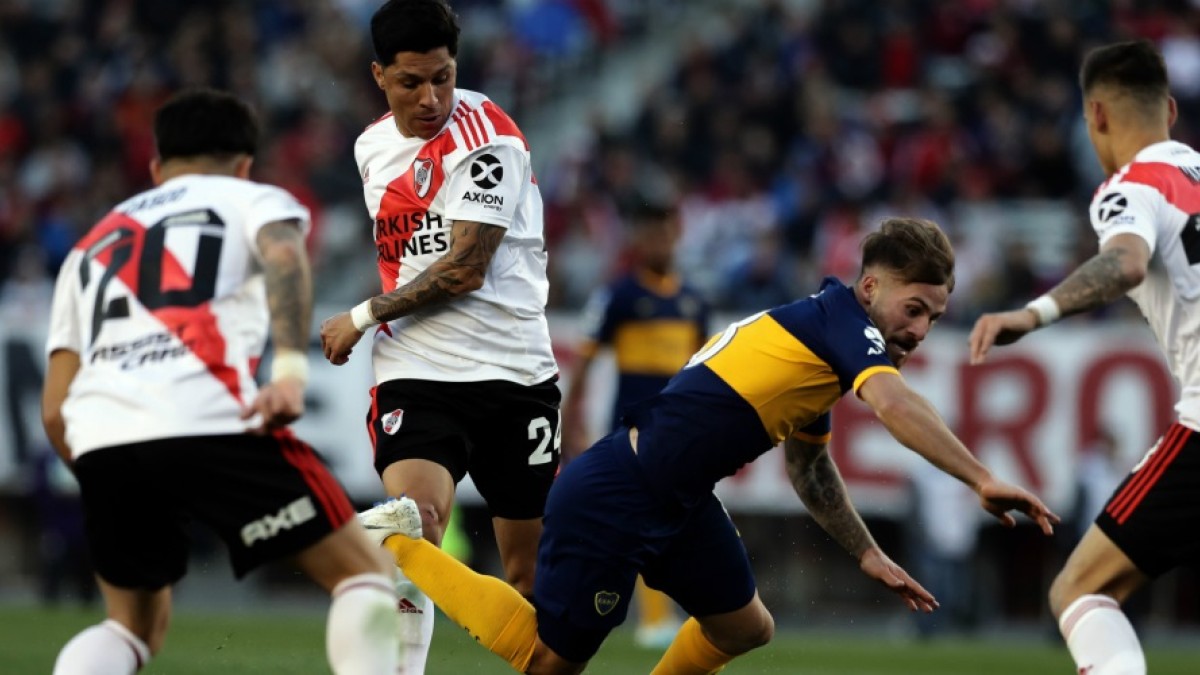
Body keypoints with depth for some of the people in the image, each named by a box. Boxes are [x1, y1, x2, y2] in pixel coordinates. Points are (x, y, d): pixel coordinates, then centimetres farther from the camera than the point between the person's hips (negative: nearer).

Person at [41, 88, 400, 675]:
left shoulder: (90, 246, 34)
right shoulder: (253, 200, 22)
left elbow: (55, 411, 25)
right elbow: (283, 254, -5)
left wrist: (109, 487, 38)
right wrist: (291, 368, -18)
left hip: (99, 441, 4)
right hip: (212, 423, -4)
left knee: (135, 625, 24)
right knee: (364, 574, 7)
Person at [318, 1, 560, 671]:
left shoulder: (486, 134, -10)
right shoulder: (373, 145, 11)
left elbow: (464, 269, -16)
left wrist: (364, 316, -6)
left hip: (516, 373, -3)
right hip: (418, 375, 3)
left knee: (530, 571, 5)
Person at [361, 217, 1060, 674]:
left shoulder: (820, 330, 15)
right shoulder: (845, 320, -13)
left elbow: (809, 464, 30)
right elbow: (894, 405, -34)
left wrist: (868, 554, 27)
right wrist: (981, 479, -39)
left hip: (679, 501, 10)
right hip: (615, 496, -10)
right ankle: (402, 544, 8)